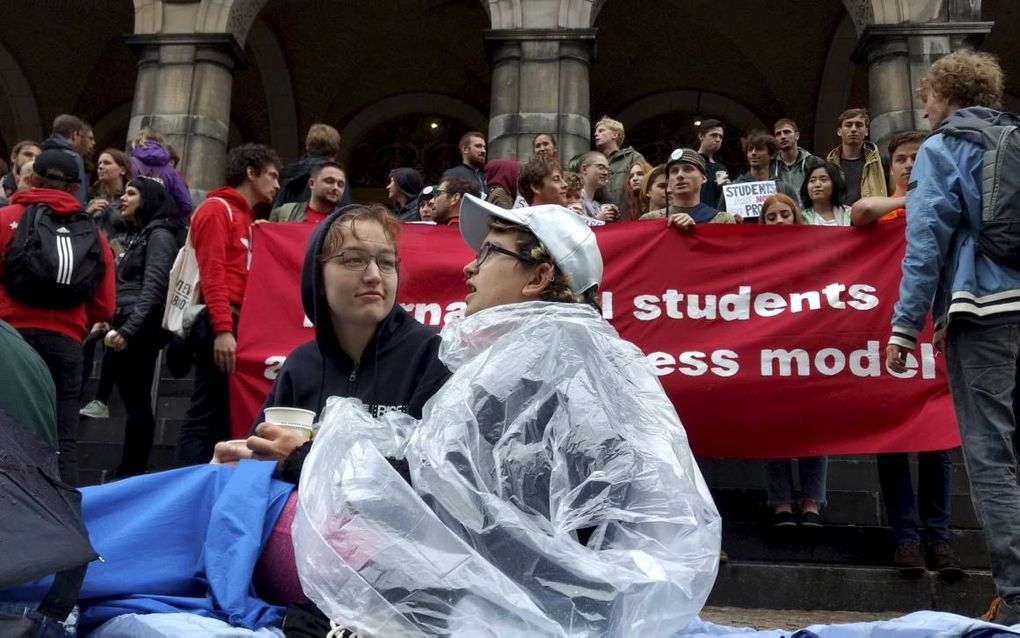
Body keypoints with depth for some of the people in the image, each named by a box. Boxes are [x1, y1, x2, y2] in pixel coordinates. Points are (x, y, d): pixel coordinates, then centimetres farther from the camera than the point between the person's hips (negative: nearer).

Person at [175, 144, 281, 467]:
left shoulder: (243, 216, 24)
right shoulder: (217, 209, -4)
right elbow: (212, 274, -15)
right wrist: (222, 329, -23)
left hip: (235, 322, 9)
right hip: (220, 324, -9)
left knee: (222, 416, 9)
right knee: (206, 416, -10)